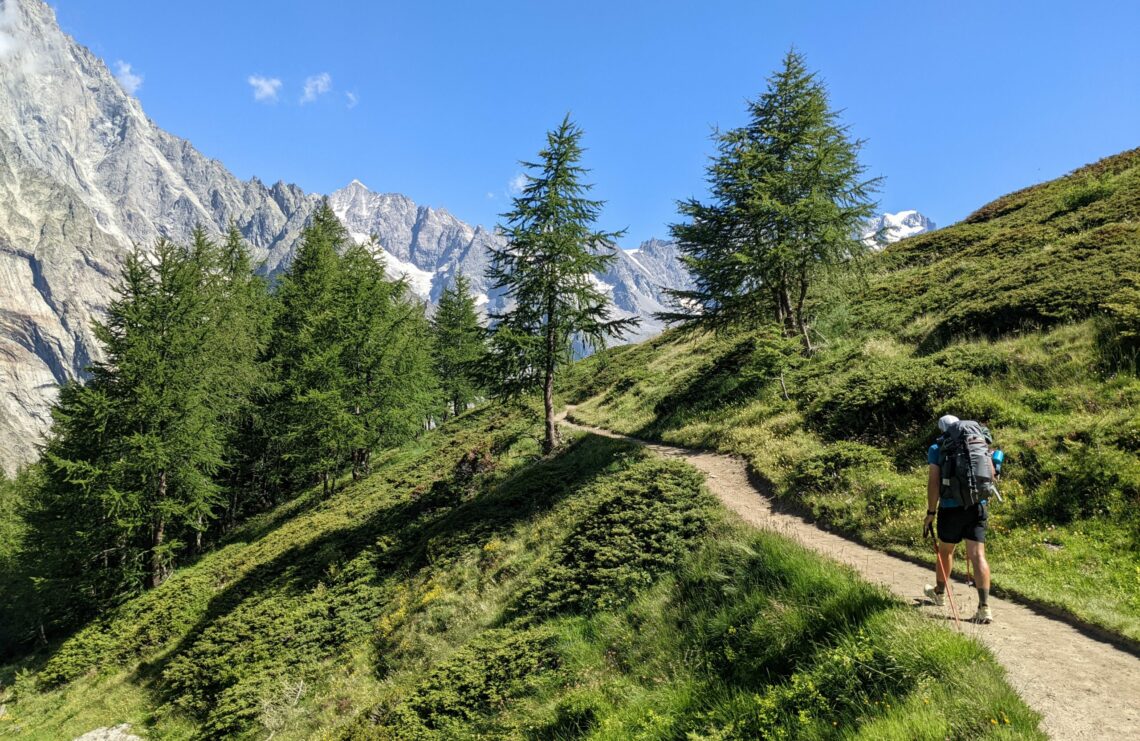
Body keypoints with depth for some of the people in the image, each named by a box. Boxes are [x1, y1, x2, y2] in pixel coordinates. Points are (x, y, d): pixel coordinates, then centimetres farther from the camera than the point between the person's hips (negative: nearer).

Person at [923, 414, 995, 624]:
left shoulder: (937, 449, -3)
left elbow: (934, 483, -10)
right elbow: (991, 474, 12)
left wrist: (930, 512, -6)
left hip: (951, 508, -2)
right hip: (978, 507, 2)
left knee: (945, 551, 17)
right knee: (977, 555, -1)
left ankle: (939, 592, 38)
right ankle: (984, 607, -9)